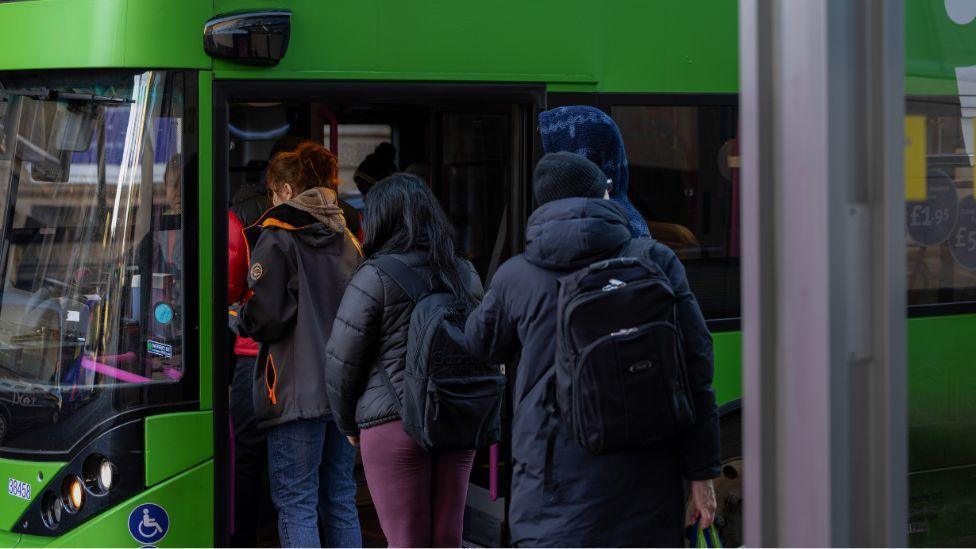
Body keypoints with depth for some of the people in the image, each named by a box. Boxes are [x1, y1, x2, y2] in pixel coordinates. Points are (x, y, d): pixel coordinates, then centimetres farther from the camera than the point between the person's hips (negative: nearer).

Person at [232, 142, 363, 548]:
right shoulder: (346, 240, 14)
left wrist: (238, 319, 7)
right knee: (341, 501, 12)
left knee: (296, 503, -5)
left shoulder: (276, 237, -7)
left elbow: (266, 318, -12)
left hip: (296, 391, -7)